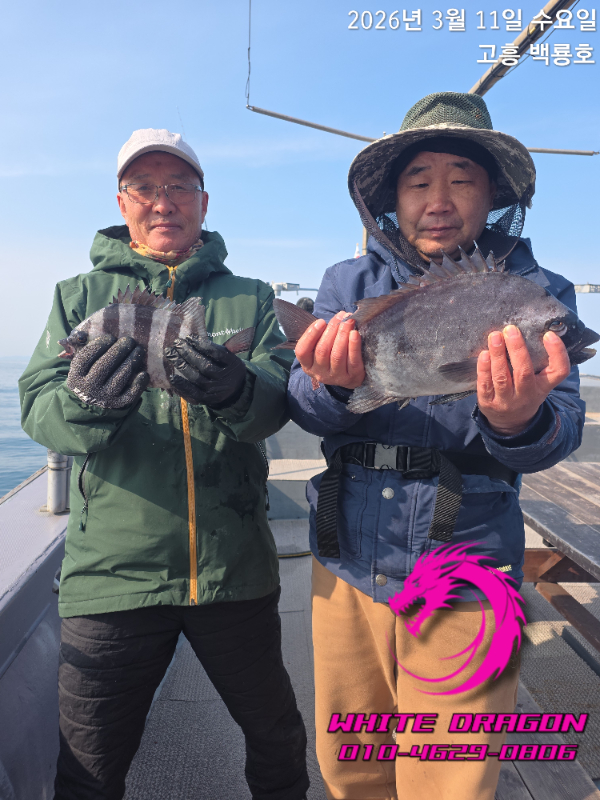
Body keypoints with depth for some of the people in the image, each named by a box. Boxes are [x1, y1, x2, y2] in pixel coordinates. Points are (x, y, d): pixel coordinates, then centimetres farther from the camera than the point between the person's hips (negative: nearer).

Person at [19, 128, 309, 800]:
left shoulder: (249, 298, 6)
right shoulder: (80, 294, 7)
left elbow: (280, 398, -9)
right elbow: (37, 405, -6)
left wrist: (234, 391, -33)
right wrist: (86, 403, -29)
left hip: (235, 568, 1)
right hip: (111, 568, 0)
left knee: (278, 737, 21)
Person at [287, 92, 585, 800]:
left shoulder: (536, 293, -3)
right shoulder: (349, 284, 3)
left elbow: (560, 432, -16)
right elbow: (304, 409, -7)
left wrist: (519, 422, -39)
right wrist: (333, 387, -31)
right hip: (347, 563, 3)